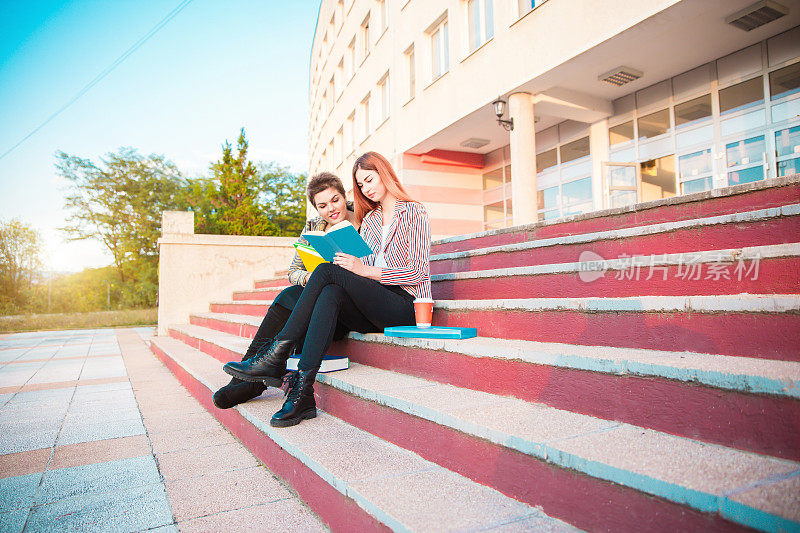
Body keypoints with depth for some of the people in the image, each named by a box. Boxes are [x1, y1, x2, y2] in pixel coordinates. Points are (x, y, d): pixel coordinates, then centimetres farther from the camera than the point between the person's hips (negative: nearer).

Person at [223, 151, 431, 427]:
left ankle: (277, 355, -23)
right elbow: (359, 269, 17)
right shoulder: (369, 220, 24)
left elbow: (419, 272, -7)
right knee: (330, 294, -28)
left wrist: (365, 270, -17)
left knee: (327, 271, -24)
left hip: (405, 306, -5)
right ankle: (303, 394, -35)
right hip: (372, 311, 5)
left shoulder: (414, 212, 5)